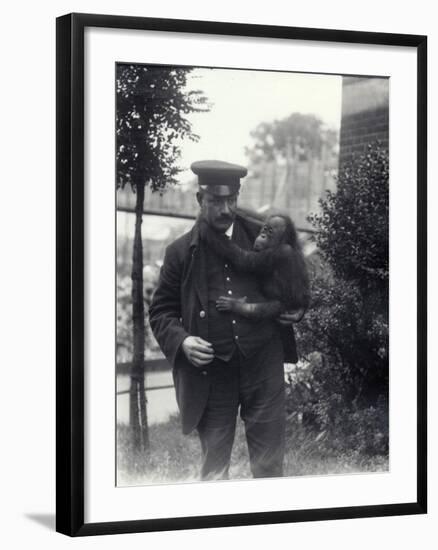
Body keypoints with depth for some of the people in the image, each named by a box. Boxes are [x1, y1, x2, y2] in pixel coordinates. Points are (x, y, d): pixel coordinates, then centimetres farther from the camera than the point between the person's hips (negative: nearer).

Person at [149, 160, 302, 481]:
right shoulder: (181, 252, 1)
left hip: (264, 369, 1)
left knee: (269, 466, 9)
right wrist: (181, 340, -12)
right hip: (211, 375, -1)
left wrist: (293, 310, 2)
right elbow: (161, 311, 6)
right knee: (214, 469, 8)